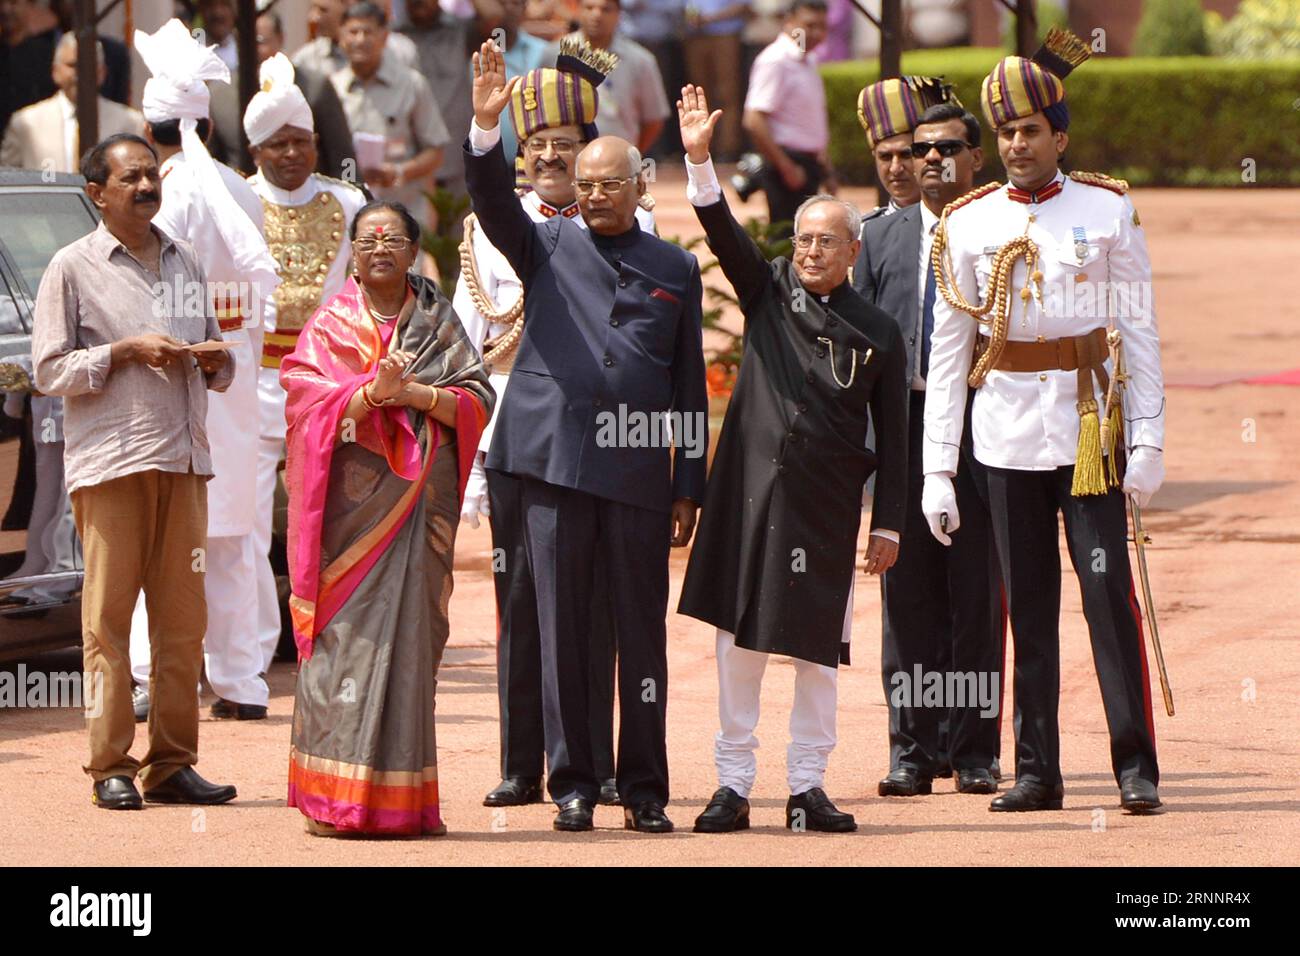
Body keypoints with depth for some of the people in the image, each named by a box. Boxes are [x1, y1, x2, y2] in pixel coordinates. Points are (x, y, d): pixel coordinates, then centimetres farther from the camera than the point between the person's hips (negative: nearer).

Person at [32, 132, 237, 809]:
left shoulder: (184, 261, 18)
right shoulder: (73, 268, 3)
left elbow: (214, 367, 24)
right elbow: (49, 371, -2)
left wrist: (214, 362, 2)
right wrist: (125, 353, -12)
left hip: (184, 456, 5)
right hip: (110, 460, -5)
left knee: (183, 614, 2)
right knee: (108, 612, -5)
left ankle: (173, 764, 5)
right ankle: (111, 767, -3)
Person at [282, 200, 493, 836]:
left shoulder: (438, 323, 11)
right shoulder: (330, 325, 7)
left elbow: (478, 400, 3)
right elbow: (304, 400, -5)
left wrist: (420, 395, -14)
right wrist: (371, 392, -20)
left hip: (419, 498, 2)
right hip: (350, 500, -2)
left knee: (412, 635, 0)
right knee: (346, 634, -7)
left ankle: (404, 798, 4)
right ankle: (336, 800, -4)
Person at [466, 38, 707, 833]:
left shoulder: (676, 269, 12)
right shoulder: (548, 247, 11)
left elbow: (690, 382, 11)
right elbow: (494, 204, -8)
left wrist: (690, 485, 7)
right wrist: (486, 126, -25)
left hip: (640, 472, 1)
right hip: (557, 465, -1)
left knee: (643, 633, 3)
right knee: (562, 629, 1)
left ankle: (646, 789, 10)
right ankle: (573, 783, 7)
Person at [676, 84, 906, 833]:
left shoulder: (878, 334, 4)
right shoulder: (769, 290, 6)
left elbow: (891, 437, 5)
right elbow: (723, 231, -9)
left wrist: (889, 525, 1)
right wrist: (700, 160, -24)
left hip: (828, 505, 0)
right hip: (753, 492, 0)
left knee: (818, 646, 4)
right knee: (740, 637, 2)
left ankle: (809, 787, 11)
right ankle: (734, 785, 7)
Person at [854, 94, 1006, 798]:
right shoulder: (881, 238, 13)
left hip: (980, 428, -3)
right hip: (903, 426, 3)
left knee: (977, 593, 1)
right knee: (908, 594, 4)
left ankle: (973, 750, 7)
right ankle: (913, 749, 9)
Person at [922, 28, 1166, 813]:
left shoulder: (1110, 210, 2)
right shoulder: (969, 225, 5)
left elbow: (1139, 332, 2)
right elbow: (947, 352, 5)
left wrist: (1149, 441, -6)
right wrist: (937, 470, 0)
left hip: (1090, 425, -2)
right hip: (1006, 432, 2)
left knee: (1108, 592, -6)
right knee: (1027, 603, 6)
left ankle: (1137, 768, -4)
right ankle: (1037, 772, 11)